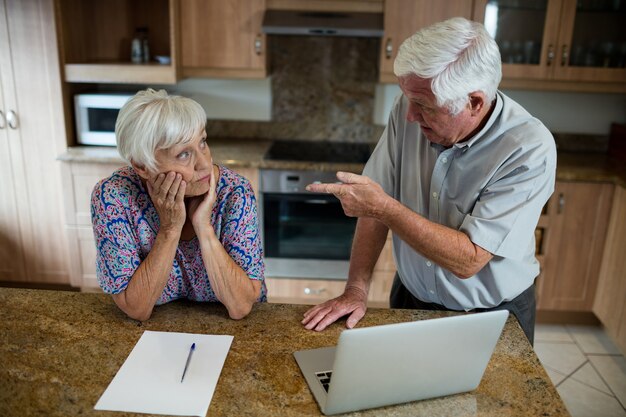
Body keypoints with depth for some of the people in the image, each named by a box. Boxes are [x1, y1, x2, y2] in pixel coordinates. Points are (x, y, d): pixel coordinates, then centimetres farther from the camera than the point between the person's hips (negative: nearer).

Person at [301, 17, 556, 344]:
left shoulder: (530, 149, -27)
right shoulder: (409, 109, -15)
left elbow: (468, 260, -30)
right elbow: (375, 207, -9)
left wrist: (384, 207, -33)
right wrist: (356, 290, -14)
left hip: (493, 318, -3)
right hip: (410, 300, 4)